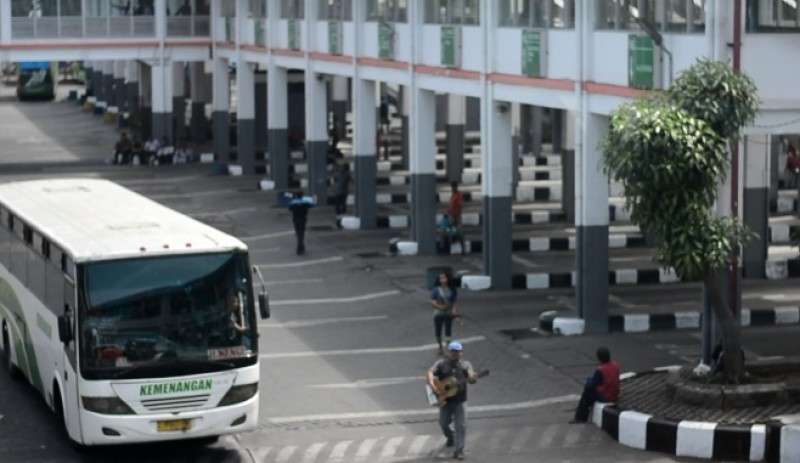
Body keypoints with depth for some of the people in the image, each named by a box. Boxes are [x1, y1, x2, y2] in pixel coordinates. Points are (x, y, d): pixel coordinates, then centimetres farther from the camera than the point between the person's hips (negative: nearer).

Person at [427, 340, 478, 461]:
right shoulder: (441, 363, 0)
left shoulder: (466, 364, 1)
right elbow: (431, 373, -13)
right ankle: (451, 437, 47)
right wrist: (432, 385, -31)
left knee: (461, 426, -6)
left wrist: (473, 379, -36)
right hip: (445, 399, 1)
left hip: (460, 401, -1)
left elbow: (471, 378, -11)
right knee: (443, 423, 15)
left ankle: (458, 451, -2)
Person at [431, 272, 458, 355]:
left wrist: (453, 310, -10)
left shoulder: (451, 290, 0)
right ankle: (440, 347, 28)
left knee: (448, 331, -6)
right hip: (438, 314, 0)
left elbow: (454, 302, 5)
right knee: (438, 332, 10)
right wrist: (438, 306, -21)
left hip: (448, 314, 0)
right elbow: (432, 301, -4)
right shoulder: (436, 290, -5)